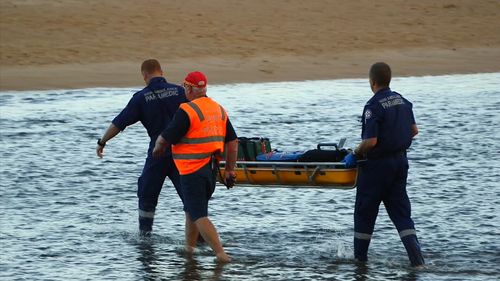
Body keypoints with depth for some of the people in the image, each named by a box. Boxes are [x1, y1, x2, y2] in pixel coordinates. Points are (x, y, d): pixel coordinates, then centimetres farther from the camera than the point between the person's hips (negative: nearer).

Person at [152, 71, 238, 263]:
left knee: (199, 216, -7)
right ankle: (189, 248, 30)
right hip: (210, 171, 8)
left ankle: (221, 254, -17)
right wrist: (230, 170, 17)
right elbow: (233, 142, 12)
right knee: (191, 210, 23)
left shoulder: (187, 111, -15)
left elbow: (165, 139, -13)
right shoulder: (219, 110, 10)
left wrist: (157, 148, 9)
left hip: (192, 172, -8)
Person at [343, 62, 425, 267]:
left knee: (364, 211, 8)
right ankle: (417, 259, -5)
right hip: (400, 161, 7)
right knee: (401, 211, 8)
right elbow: (414, 131, 14)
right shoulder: (402, 101, 6)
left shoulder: (374, 106, -18)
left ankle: (360, 258, 17)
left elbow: (371, 141, -23)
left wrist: (355, 155, -7)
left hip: (378, 165, -7)